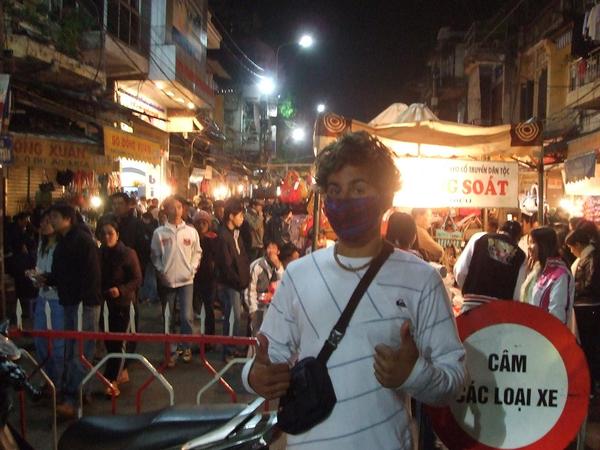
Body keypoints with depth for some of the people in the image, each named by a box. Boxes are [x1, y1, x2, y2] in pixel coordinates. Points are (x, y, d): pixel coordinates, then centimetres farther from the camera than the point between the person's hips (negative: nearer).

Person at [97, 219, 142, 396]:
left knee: (117, 341, -2)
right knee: (108, 341, 11)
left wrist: (121, 290, -24)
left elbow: (137, 279, -10)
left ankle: (111, 380, 5)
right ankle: (120, 371, 30)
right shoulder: (98, 254, 2)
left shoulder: (128, 253, -10)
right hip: (103, 302, 5)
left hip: (122, 303, -4)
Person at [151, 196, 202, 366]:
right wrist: (160, 271, -6)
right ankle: (170, 350, 21)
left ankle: (186, 347, 14)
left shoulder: (191, 231, -1)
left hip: (186, 280, 0)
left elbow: (197, 252, 5)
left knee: (187, 316, -5)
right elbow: (155, 255, 3)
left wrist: (192, 268, -6)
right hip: (167, 281, 1)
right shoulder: (159, 232, -3)